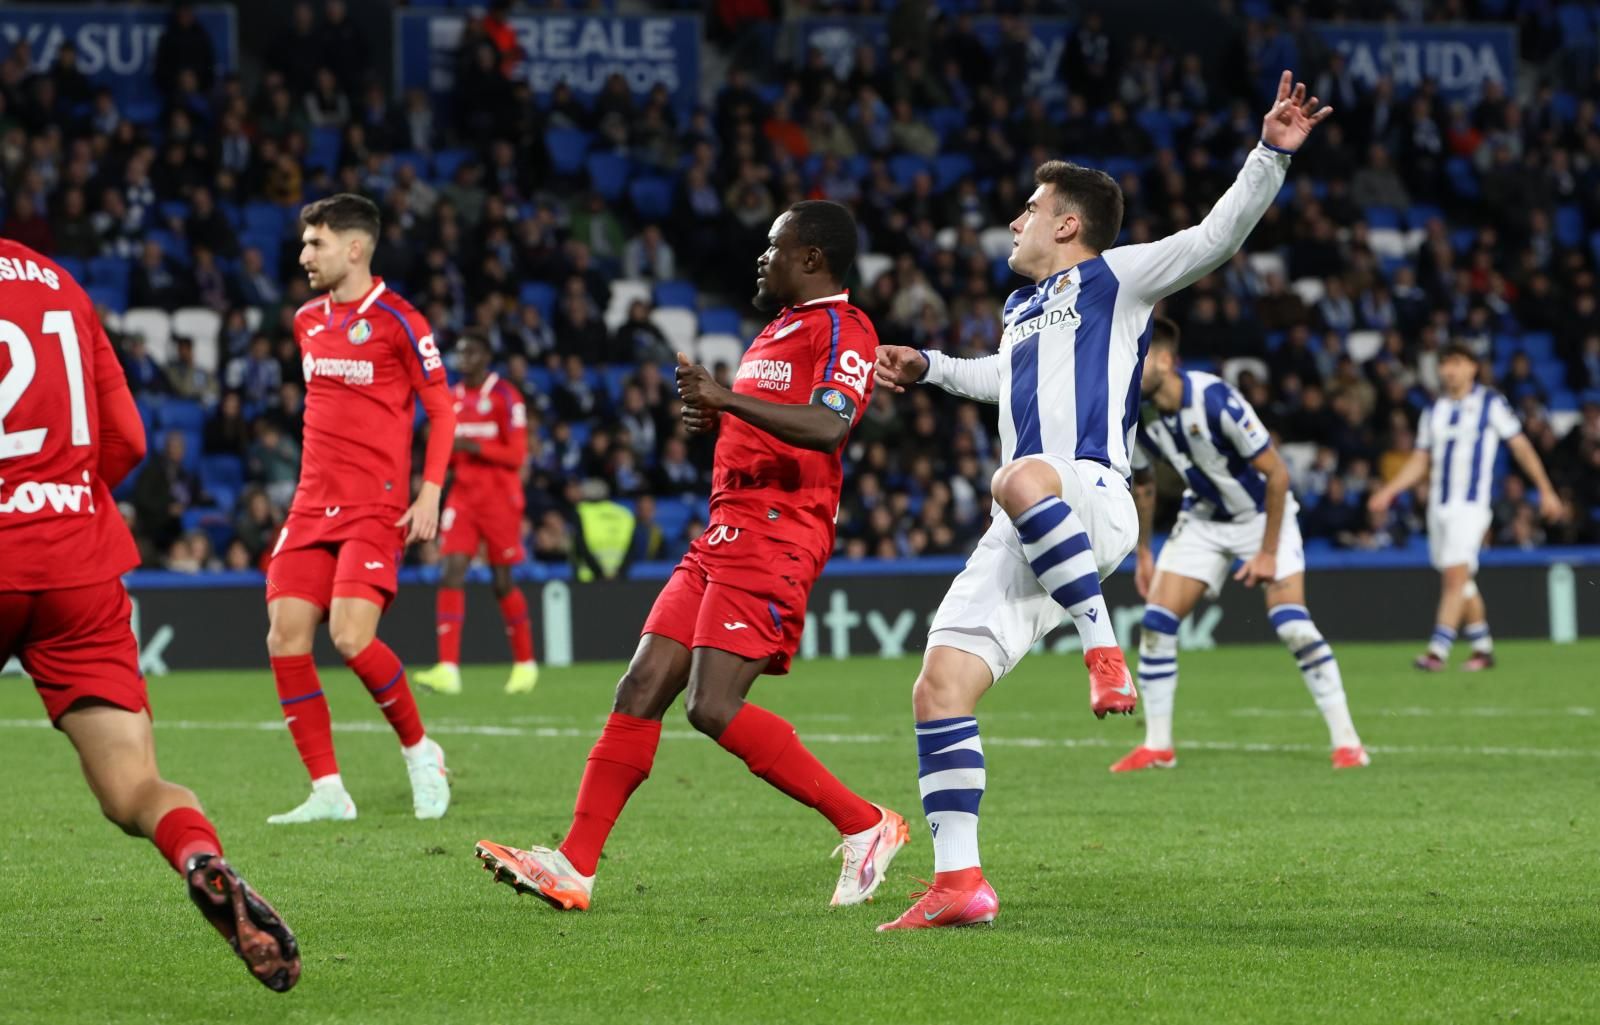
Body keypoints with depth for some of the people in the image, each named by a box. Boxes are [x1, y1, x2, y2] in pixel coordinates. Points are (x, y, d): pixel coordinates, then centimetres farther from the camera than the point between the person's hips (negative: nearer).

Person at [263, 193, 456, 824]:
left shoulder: (397, 321, -7)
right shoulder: (307, 321, 13)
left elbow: (442, 409, -4)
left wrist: (429, 494, -12)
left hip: (375, 508, -7)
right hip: (313, 505, 7)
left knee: (351, 636, -21)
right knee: (286, 637, -7)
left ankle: (420, 753, 4)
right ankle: (328, 792, -1)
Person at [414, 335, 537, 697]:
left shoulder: (504, 396, -7)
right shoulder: (453, 397, 12)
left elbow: (516, 455, -11)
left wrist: (474, 447, -22)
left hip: (499, 497, -5)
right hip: (462, 495, 5)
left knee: (503, 582, 2)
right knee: (452, 574, -10)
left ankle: (525, 663, 20)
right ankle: (448, 669, -17)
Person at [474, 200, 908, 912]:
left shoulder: (843, 329, -7)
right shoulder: (775, 330, 24)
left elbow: (828, 426, -25)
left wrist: (728, 399, -33)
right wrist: (714, 418, 14)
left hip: (773, 542, -10)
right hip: (724, 536, 10)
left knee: (714, 707, -18)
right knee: (642, 687, 1)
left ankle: (865, 827, -7)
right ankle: (574, 866, 0)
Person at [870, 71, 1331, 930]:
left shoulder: (1115, 279, 8)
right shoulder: (1021, 308, 29)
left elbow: (1216, 236, -4)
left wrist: (1271, 154, -15)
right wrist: (927, 369, 49)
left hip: (1093, 499, -8)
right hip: (1023, 537, 8)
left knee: (1022, 480, -44)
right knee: (939, 689, -4)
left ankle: (1104, 653, -35)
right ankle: (958, 883, -4)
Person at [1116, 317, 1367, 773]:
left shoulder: (1217, 400, -32)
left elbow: (1276, 472, -24)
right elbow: (1143, 484, 7)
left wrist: (1268, 553, -22)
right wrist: (1143, 553, 8)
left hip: (1263, 513, -5)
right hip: (1203, 519, 5)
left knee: (1291, 623, -18)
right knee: (1157, 619, -7)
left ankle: (1346, 741, -9)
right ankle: (1157, 746, 5)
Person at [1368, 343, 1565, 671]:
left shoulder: (1490, 404, 0)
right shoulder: (1434, 411, 13)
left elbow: (1520, 446, 4)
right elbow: (1420, 461, 16)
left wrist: (1546, 490, 4)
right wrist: (1388, 492, 5)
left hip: (1471, 504, -6)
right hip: (1439, 504, 6)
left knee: (1456, 575, -17)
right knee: (1460, 582, 9)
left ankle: (1438, 650, -22)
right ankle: (1483, 647, 21)